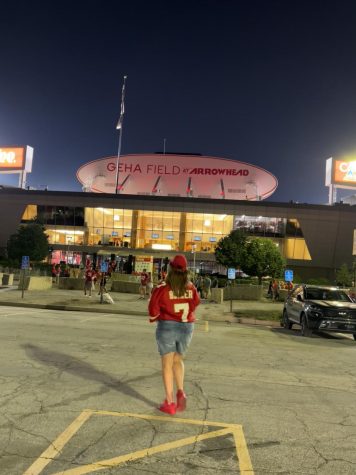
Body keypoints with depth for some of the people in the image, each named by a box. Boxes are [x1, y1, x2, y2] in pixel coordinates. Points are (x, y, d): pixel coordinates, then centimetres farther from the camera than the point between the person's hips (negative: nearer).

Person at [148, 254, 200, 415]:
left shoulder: (162, 288, -14)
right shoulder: (191, 288, -3)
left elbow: (153, 309, -9)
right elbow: (196, 303, 9)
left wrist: (154, 318, 12)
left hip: (167, 326, -3)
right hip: (187, 327, 4)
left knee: (167, 364, 8)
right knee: (177, 360, 22)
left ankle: (169, 402, 10)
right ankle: (181, 391, 5)